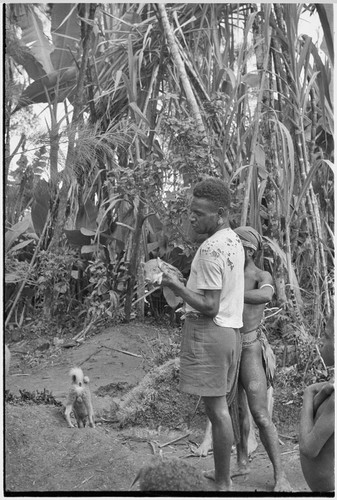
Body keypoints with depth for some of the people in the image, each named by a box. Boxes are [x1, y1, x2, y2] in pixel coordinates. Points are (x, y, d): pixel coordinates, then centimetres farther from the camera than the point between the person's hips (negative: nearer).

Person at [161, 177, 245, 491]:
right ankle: (222, 474, 29)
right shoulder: (234, 241, 11)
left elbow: (209, 306, -20)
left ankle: (222, 484, 11)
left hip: (209, 331, -10)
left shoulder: (211, 248, -18)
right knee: (220, 407, 17)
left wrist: (175, 286, -12)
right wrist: (185, 292, 13)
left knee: (216, 409, 0)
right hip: (230, 328, 10)